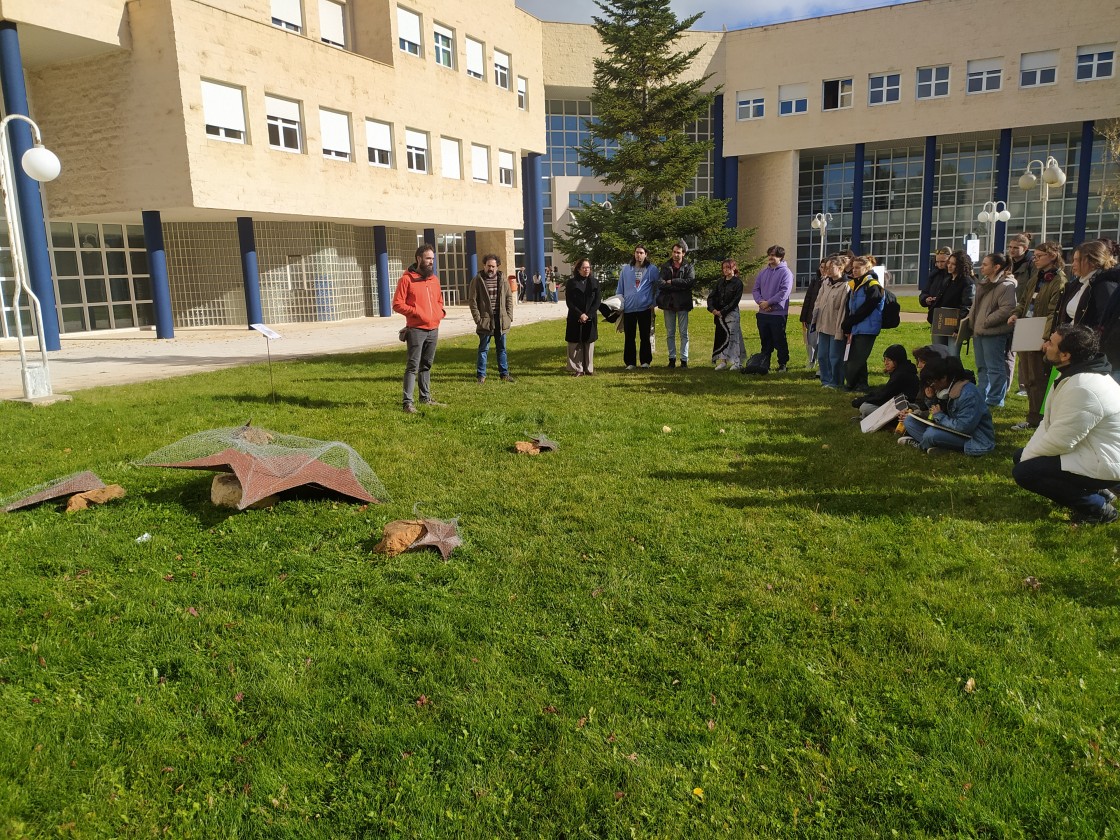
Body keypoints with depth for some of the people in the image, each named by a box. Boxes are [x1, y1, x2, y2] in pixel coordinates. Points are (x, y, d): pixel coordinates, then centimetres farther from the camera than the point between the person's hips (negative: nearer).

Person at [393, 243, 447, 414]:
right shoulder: (407, 279, -6)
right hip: (416, 329, -6)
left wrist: (440, 312, 6)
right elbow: (397, 304, -9)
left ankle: (425, 398, 23)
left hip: (433, 329, 6)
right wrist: (417, 312, -16)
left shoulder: (434, 278, 13)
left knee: (427, 365, 14)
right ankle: (408, 402, -8)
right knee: (413, 366, -8)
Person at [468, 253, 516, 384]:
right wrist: (478, 318, -12)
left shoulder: (502, 280, 7)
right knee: (484, 349, 2)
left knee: (502, 348, 11)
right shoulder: (477, 280, -3)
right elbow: (472, 300, -5)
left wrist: (509, 316, 1)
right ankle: (481, 375, 10)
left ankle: (504, 373, 19)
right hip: (485, 320, -3)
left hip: (501, 320, 3)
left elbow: (509, 298, 10)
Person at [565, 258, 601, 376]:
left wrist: (588, 315, -11)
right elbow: (569, 302, -3)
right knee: (575, 344, -2)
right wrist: (580, 314, -14)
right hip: (575, 319, -1)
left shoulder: (594, 283, 7)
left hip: (590, 319, 2)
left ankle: (589, 369, 11)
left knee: (589, 343, 4)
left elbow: (597, 301, 1)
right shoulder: (571, 283, 2)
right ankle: (577, 369, 4)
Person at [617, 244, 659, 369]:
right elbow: (620, 288, 11)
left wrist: (654, 302, 1)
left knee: (645, 336, 4)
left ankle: (645, 361, 13)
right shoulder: (626, 269, 6)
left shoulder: (652, 269, 1)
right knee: (629, 337, 3)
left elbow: (659, 286, 7)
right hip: (628, 308, 2)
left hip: (645, 308, -1)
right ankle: (630, 362, 9)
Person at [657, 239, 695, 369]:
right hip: (668, 303, 2)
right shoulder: (665, 267, 8)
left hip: (682, 303, -2)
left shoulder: (688, 267, 3)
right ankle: (672, 358, 13)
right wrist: (680, 285, -15)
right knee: (670, 333, 7)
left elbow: (691, 281, -14)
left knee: (684, 333, 1)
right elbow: (661, 284, -6)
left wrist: (672, 282, -13)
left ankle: (684, 359, 5)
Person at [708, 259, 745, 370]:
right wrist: (712, 309, -10)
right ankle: (723, 362, 13)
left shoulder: (737, 283, -5)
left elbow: (735, 301, -11)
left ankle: (737, 363, -2)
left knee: (732, 336, -7)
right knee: (720, 337, 6)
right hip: (719, 314, 6)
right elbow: (711, 296, 8)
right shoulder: (720, 282, 12)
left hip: (731, 314, -6)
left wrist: (722, 312, -15)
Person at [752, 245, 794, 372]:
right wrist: (760, 302, -9)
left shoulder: (785, 272, -7)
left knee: (780, 341, 2)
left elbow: (784, 292, -17)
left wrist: (768, 302, -16)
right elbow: (755, 289, 10)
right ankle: (764, 364, 23)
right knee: (765, 341, 14)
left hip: (778, 313, -5)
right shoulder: (763, 272, 11)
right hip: (763, 313, 6)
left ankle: (783, 364, 14)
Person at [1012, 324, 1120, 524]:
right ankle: (1095, 492, 14)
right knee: (1020, 456, 13)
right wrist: (1026, 453, -2)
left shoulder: (1082, 388, -29)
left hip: (1103, 466, -11)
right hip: (1088, 450, 11)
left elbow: (1058, 442, -26)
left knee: (1024, 472, -18)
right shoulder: (1073, 374, 4)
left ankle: (1097, 507, -6)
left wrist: (1027, 458, -10)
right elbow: (1050, 422, 7)